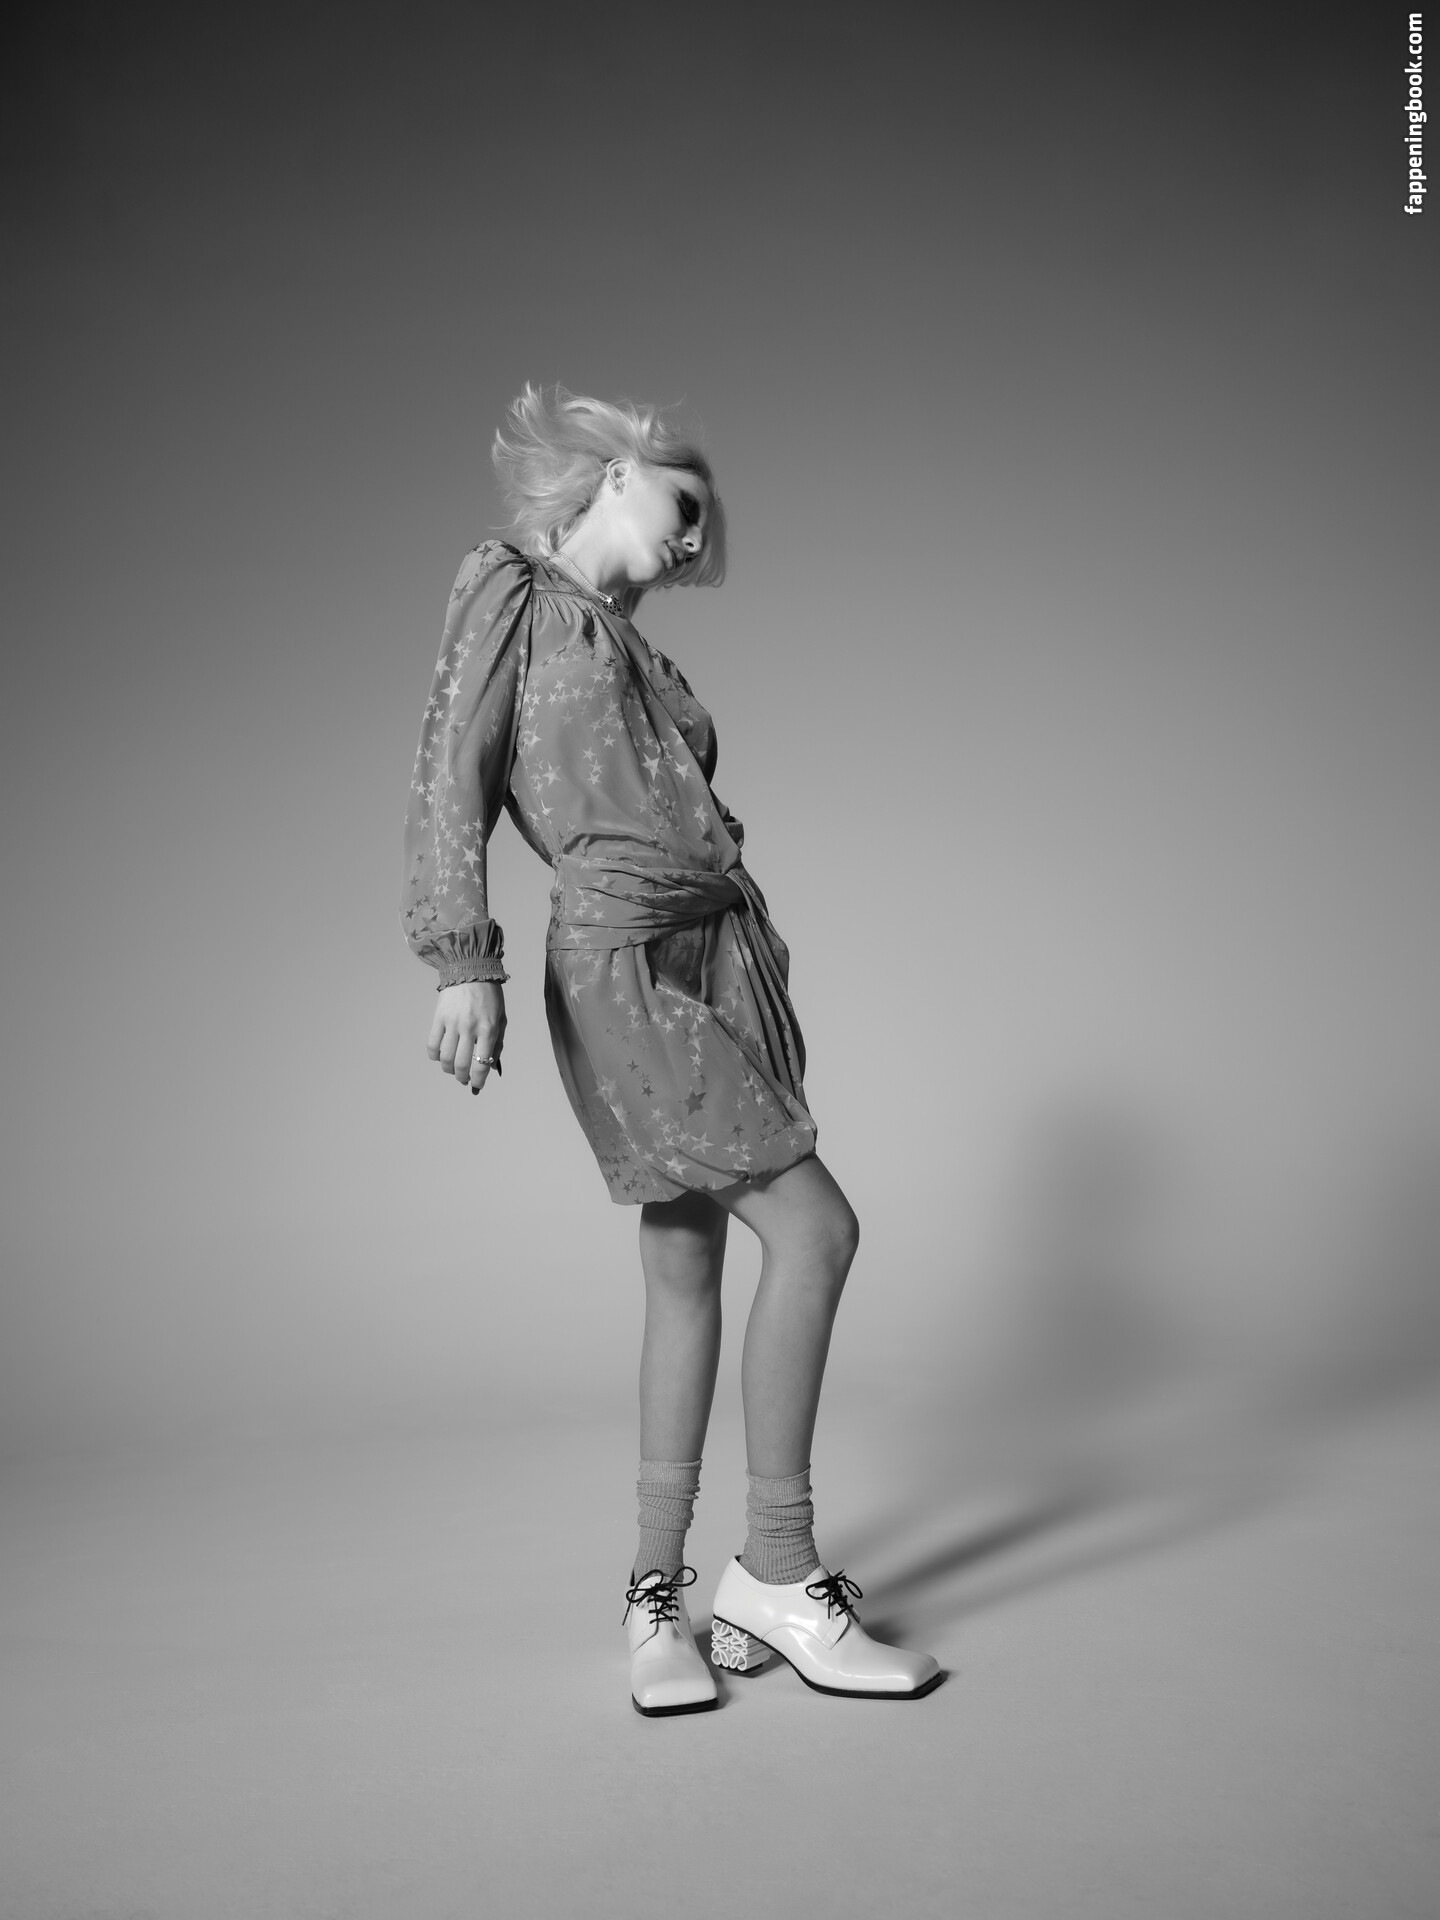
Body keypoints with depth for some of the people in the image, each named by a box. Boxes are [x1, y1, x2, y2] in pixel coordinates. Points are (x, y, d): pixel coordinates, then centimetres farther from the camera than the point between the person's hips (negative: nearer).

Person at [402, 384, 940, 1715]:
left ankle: (660, 1588, 16)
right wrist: (465, 960, -16)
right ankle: (779, 1570, 1)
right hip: (622, 964, -7)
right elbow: (452, 782, -6)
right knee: (815, 1230, -12)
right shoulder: (511, 588, 4)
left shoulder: (637, 650, 23)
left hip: (725, 954, 7)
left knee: (689, 1276, 6)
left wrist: (764, 969, 13)